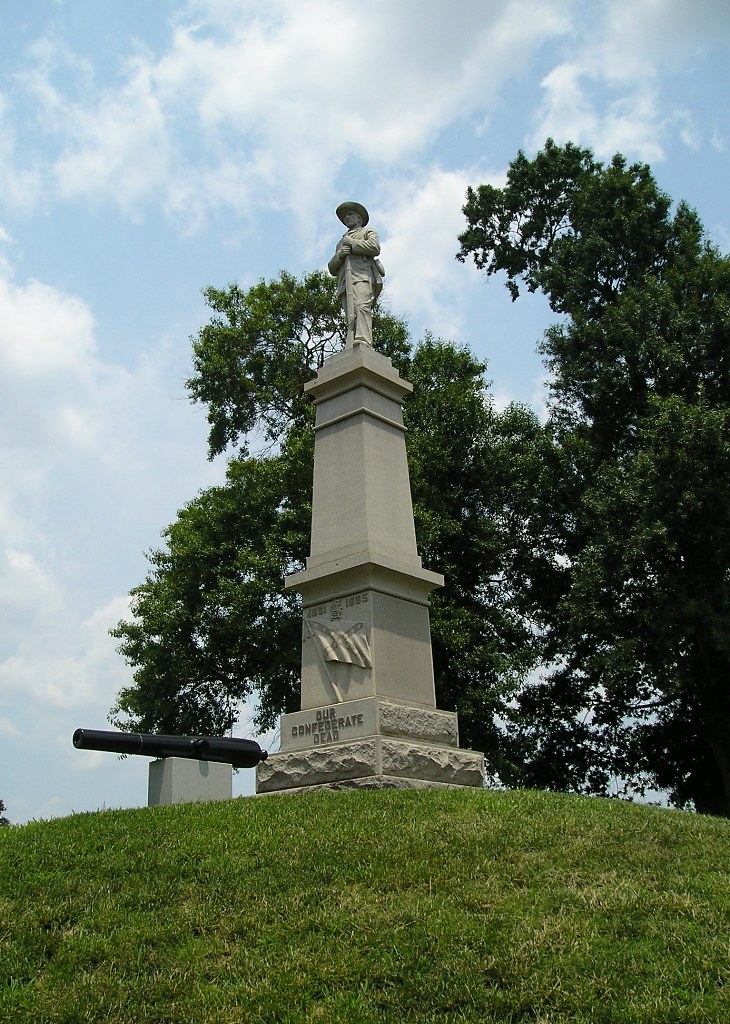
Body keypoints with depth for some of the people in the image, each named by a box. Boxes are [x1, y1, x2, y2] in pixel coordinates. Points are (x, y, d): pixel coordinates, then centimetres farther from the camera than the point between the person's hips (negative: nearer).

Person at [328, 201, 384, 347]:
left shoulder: (368, 232, 26)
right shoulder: (341, 241, 40)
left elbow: (374, 248, 1)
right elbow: (332, 269, 27)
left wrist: (351, 243, 7)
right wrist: (339, 254, 6)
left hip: (363, 275, -4)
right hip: (345, 282, 4)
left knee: (361, 307, -29)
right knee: (351, 318, -15)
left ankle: (363, 344, -47)